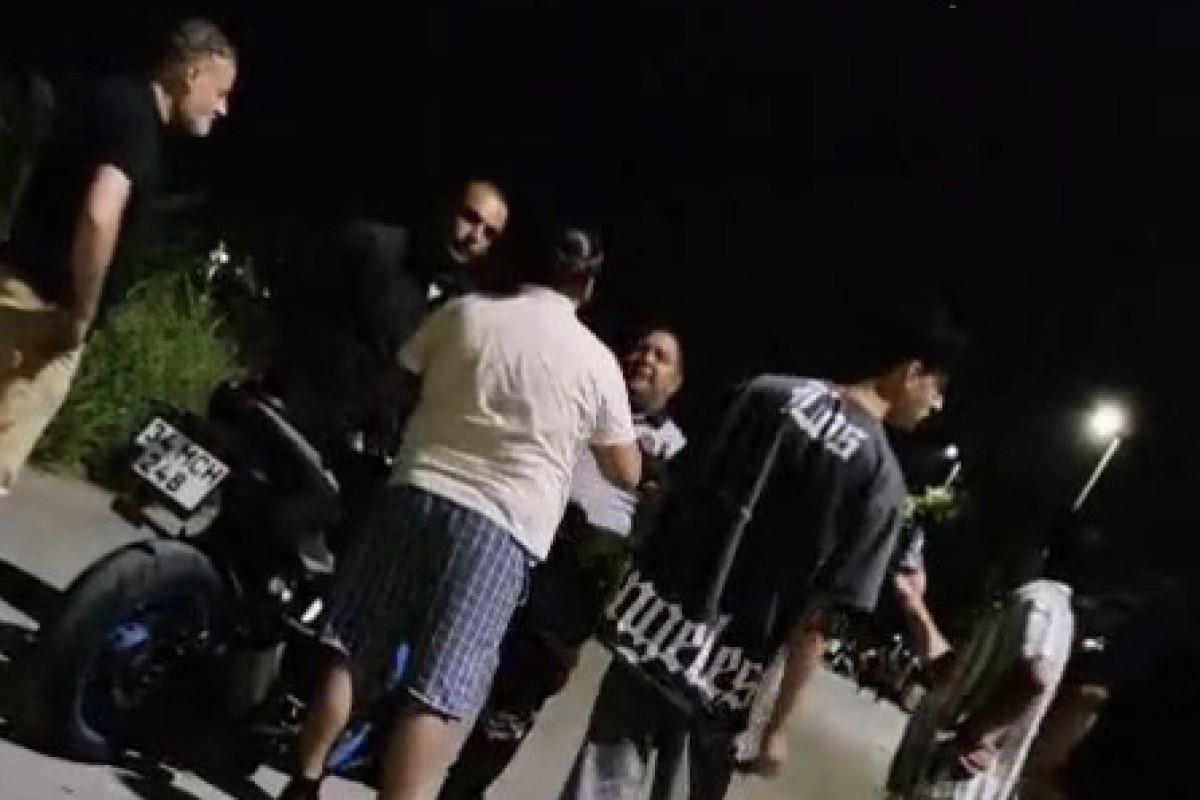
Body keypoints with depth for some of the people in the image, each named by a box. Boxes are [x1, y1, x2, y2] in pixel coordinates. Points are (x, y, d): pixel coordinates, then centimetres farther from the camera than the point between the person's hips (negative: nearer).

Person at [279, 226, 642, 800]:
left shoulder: (463, 312, 5)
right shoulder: (597, 361, 1)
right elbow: (627, 474, 8)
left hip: (417, 493, 3)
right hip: (502, 529, -2)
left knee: (351, 654, 12)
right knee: (435, 693, -2)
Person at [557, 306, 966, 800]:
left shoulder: (768, 392, 3)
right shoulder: (881, 479, -7)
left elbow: (677, 495, 6)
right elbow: (815, 618, -10)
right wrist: (777, 726, -3)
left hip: (651, 623, 3)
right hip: (722, 671, -3)